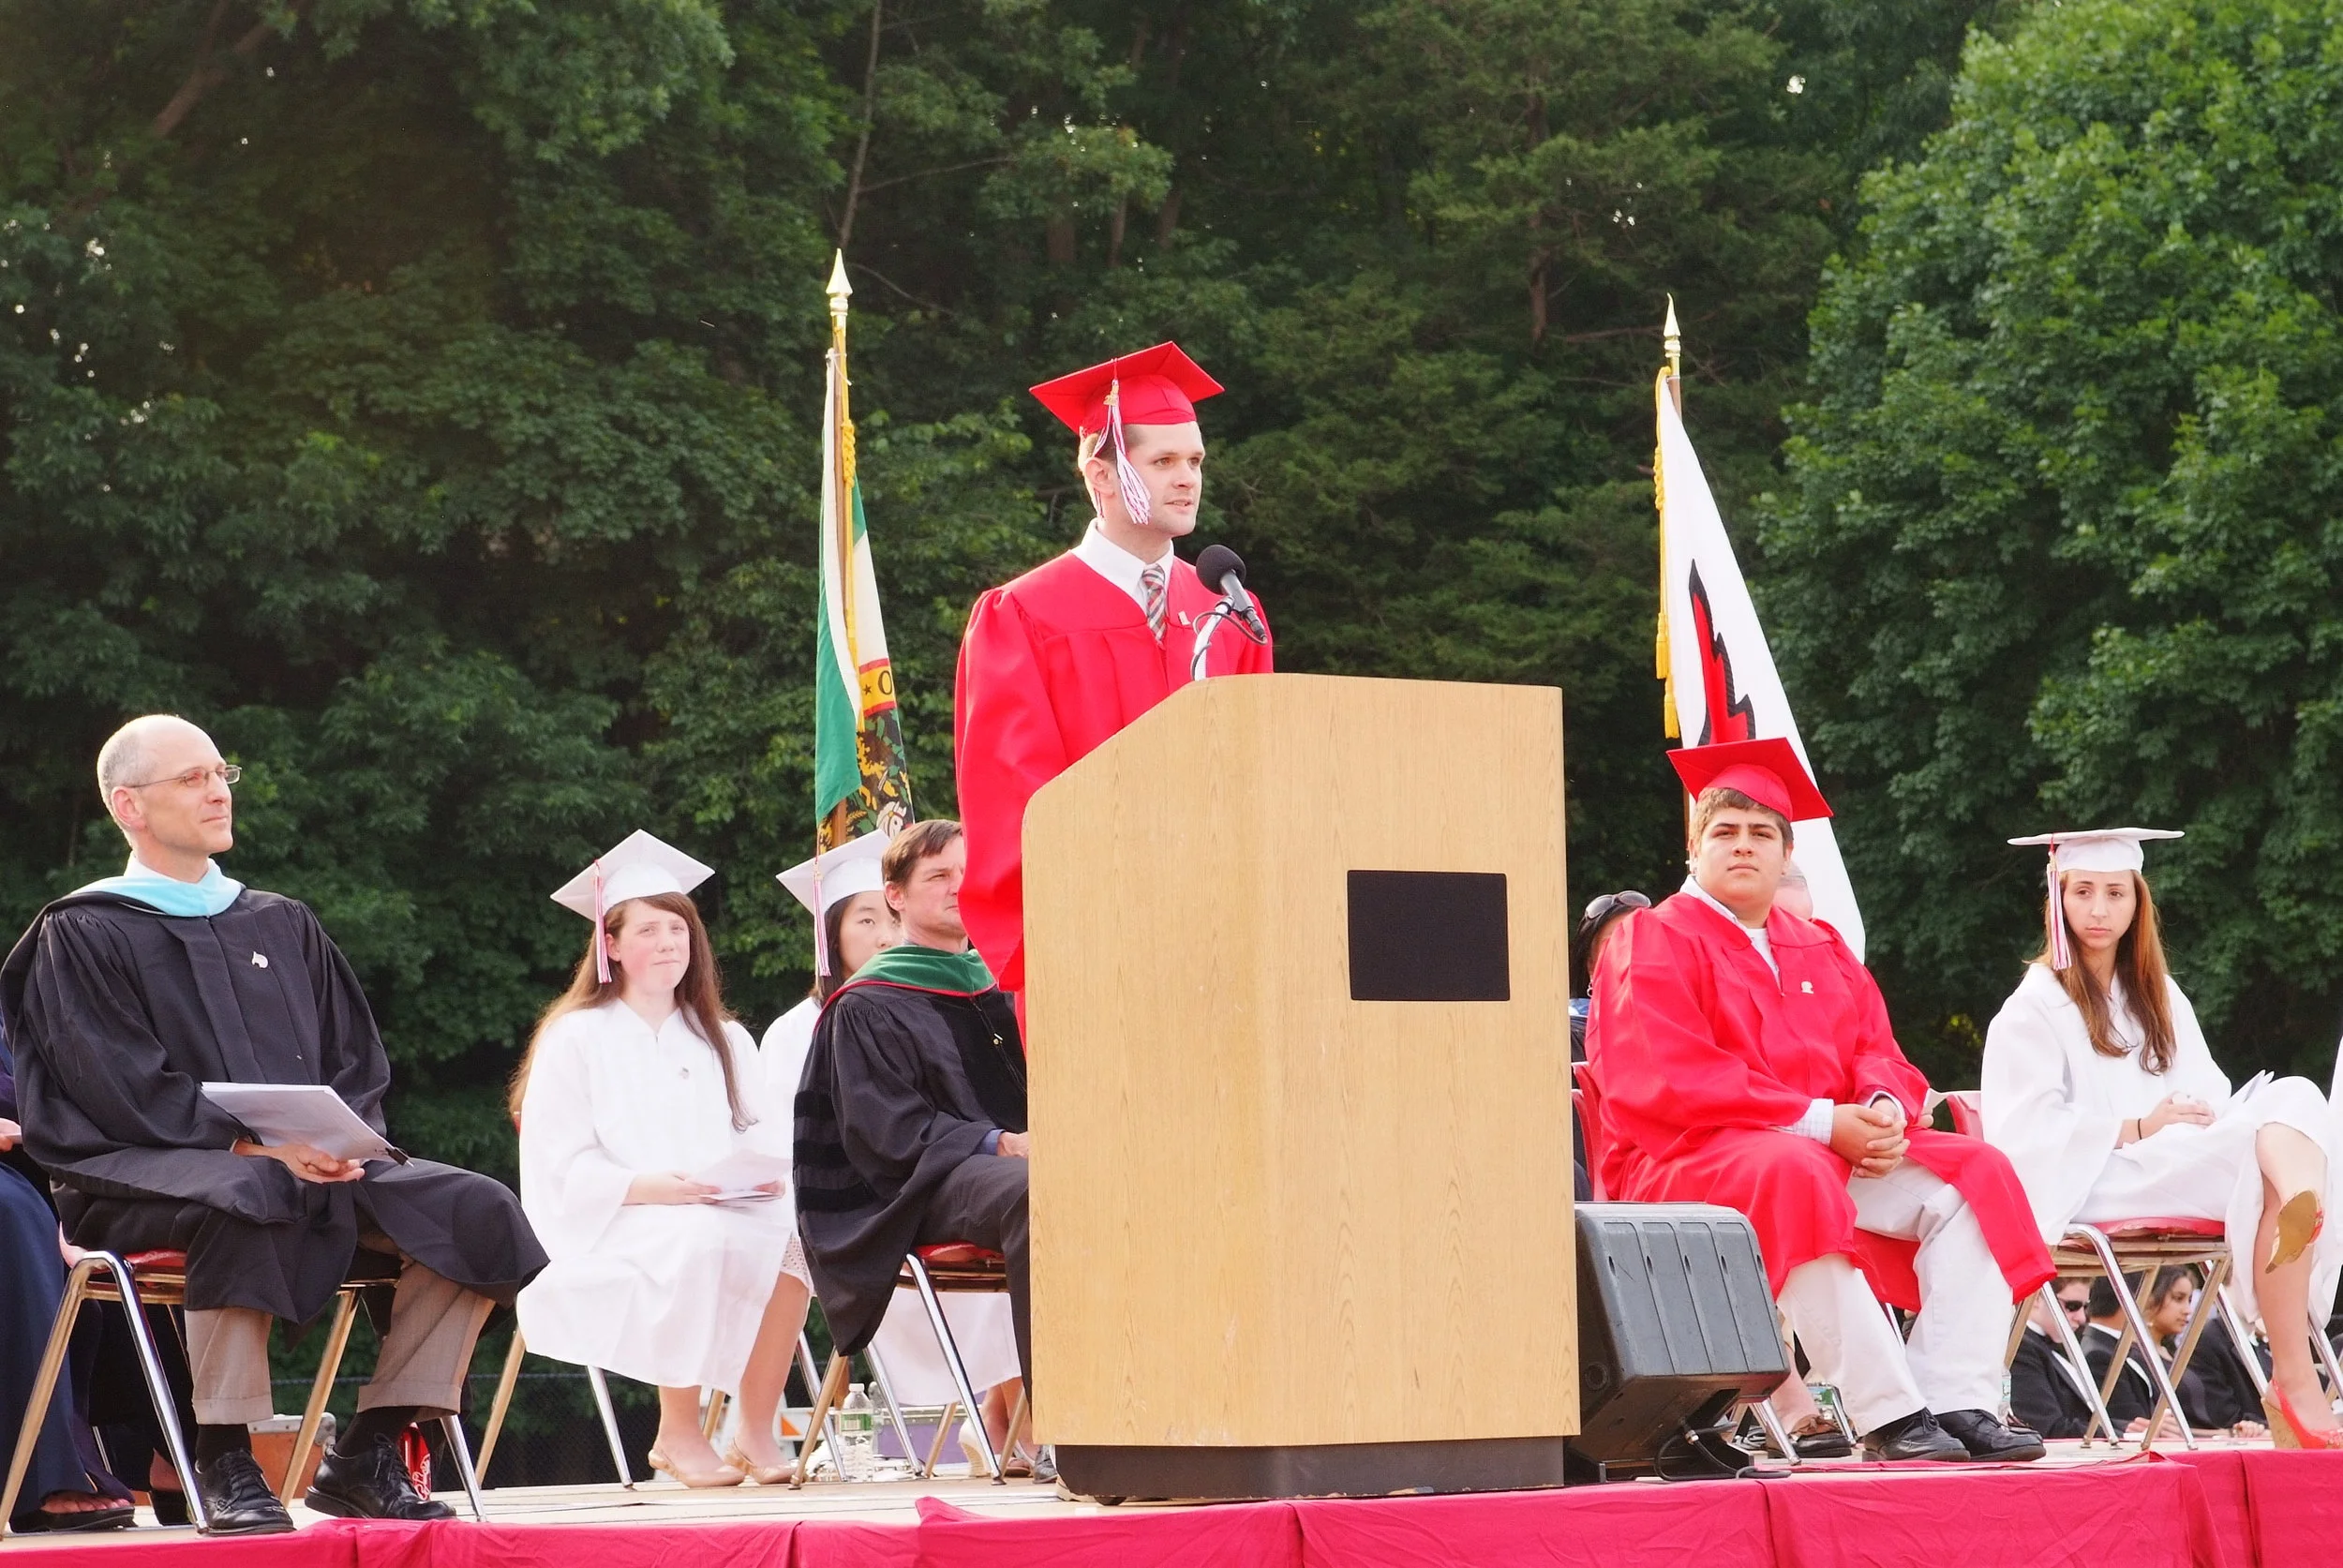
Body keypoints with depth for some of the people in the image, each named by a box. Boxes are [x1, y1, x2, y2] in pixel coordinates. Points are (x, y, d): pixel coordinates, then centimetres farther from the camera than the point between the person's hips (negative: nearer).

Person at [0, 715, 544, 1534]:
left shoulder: (283, 926, 21)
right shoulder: (83, 936, 3)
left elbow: (356, 1060, 16)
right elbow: (122, 1088, -9)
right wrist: (250, 1140, -21)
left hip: (312, 1164, 6)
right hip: (145, 1174, -6)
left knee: (476, 1211, -17)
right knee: (246, 1199, -41)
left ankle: (369, 1451, -15)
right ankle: (225, 1464, -35)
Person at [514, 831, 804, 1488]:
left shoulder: (723, 1040, 22)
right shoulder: (575, 1038, 6)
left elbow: (771, 1133, 13)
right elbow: (559, 1166, -4)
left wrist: (767, 1172, -11)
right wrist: (646, 1187, -20)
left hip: (723, 1211, 4)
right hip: (608, 1230, -4)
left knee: (790, 1236, -30)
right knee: (701, 1240, -38)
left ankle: (756, 1428, -24)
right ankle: (677, 1433, -26)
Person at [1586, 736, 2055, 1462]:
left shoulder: (1819, 950, 21)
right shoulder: (1653, 942, -1)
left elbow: (1877, 1051, 14)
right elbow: (1670, 1083, -14)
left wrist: (1885, 1106, -13)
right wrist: (1820, 1121, -19)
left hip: (1833, 1151, 7)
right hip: (1687, 1159, -7)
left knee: (1973, 1173, -11)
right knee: (1792, 1174, -39)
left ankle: (1957, 1402, -23)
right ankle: (1886, 1415, -41)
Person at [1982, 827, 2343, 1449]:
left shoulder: (2159, 997, 27)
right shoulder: (2037, 1005, 7)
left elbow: (2207, 1094, 18)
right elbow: (2025, 1128, -5)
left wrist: (2208, 1116, -8)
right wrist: (2138, 1130, -15)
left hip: (2187, 1162, 6)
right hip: (2096, 1182, -6)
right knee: (2266, 1156, -33)